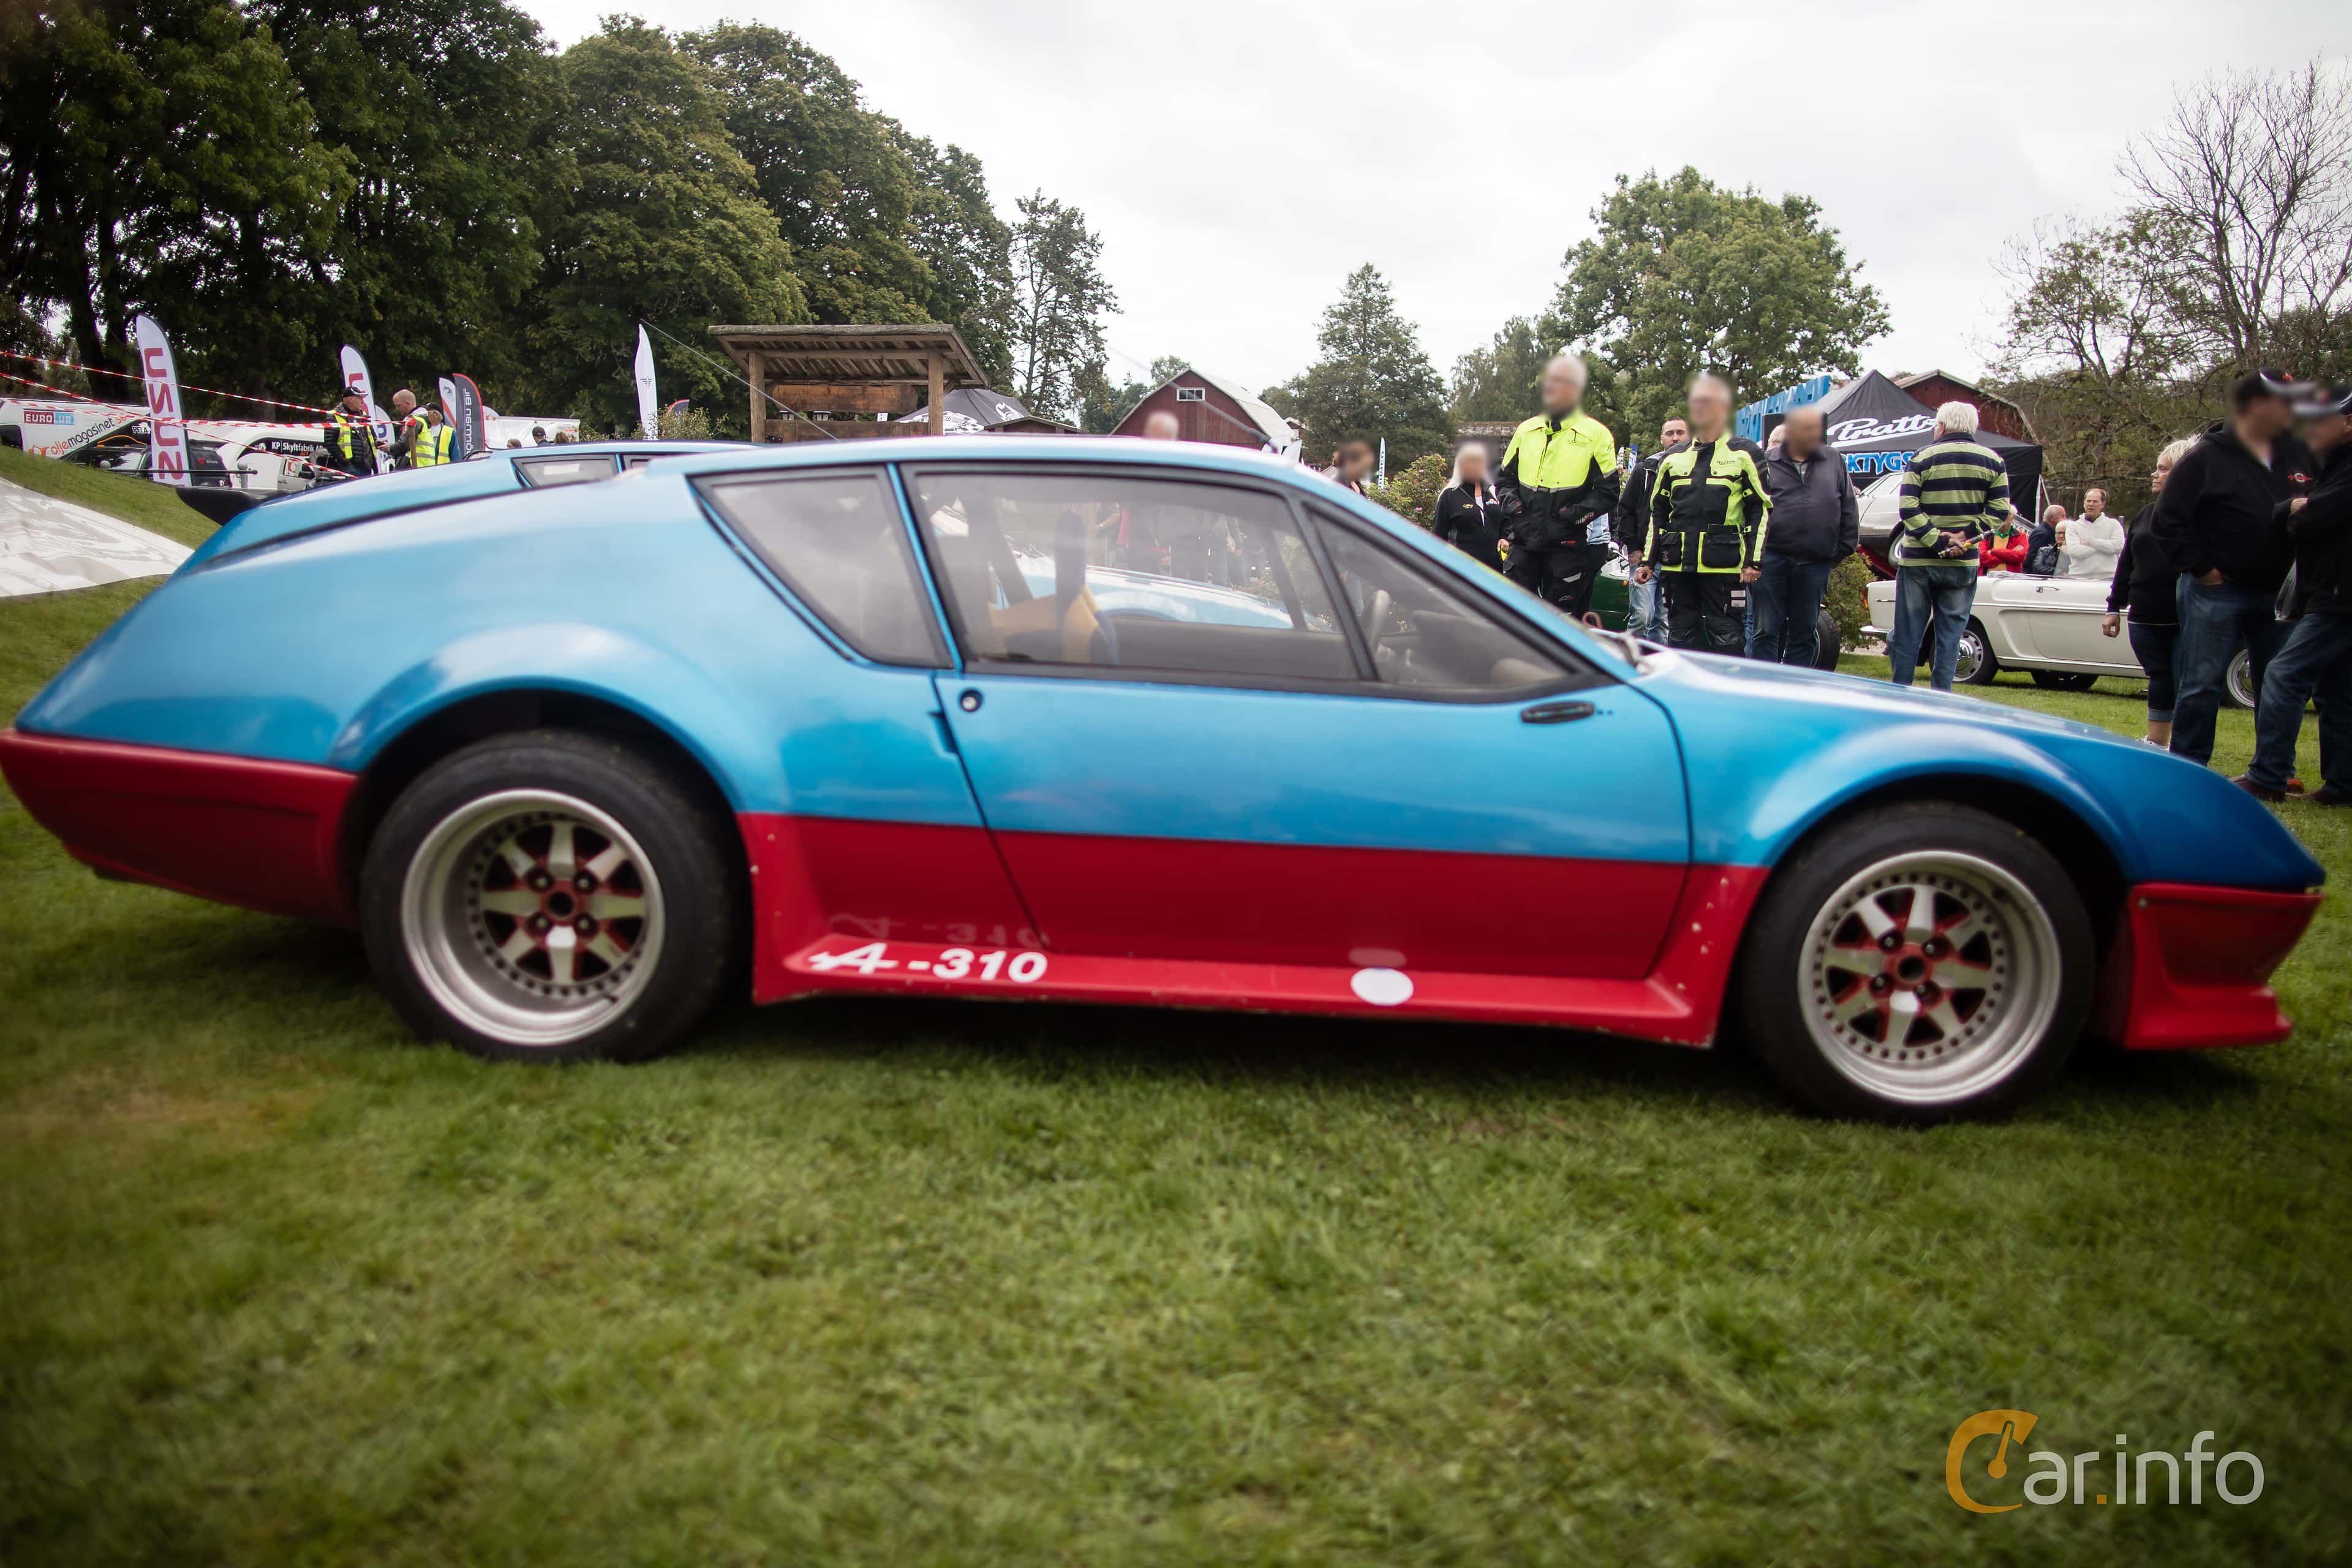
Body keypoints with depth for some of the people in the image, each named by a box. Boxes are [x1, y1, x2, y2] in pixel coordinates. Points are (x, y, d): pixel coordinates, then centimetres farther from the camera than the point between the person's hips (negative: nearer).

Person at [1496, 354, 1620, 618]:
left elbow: (1609, 492, -2)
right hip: (1524, 543, 4)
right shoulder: (1526, 430, 13)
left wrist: (1571, 516, -13)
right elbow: (1504, 479, 20)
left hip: (1568, 545, -4)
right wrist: (1513, 506, 1)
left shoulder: (1596, 435, 1)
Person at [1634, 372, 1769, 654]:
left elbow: (1762, 509, 0)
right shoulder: (1674, 459, 17)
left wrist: (1753, 560, -8)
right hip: (1678, 566, 5)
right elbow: (1658, 513, 20)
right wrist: (1648, 560, 14)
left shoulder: (1745, 454, 3)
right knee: (1681, 637, 8)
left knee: (1727, 638, -3)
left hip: (1724, 566, -5)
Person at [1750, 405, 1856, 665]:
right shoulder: (1766, 463, 2)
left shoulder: (1835, 461, 9)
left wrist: (1842, 551, 7)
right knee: (1767, 631, -1)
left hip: (1815, 565, 3)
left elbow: (1849, 510, 12)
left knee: (1805, 634, 9)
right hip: (1772, 560, -3)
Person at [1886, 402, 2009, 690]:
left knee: (1907, 633, 5)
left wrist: (1937, 540, -13)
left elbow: (1908, 507, -13)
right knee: (1950, 634, 7)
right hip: (1964, 563, 2)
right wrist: (1966, 535, -7)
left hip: (1918, 560, -2)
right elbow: (2000, 510, -1)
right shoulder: (1993, 461, 5)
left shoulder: (1922, 457, -3)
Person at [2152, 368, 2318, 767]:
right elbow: (2169, 523, -11)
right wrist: (2201, 569, -12)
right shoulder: (2206, 458, -8)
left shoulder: (2298, 454, 8)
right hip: (2217, 593, -6)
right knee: (2202, 687, -3)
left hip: (2277, 593, 6)